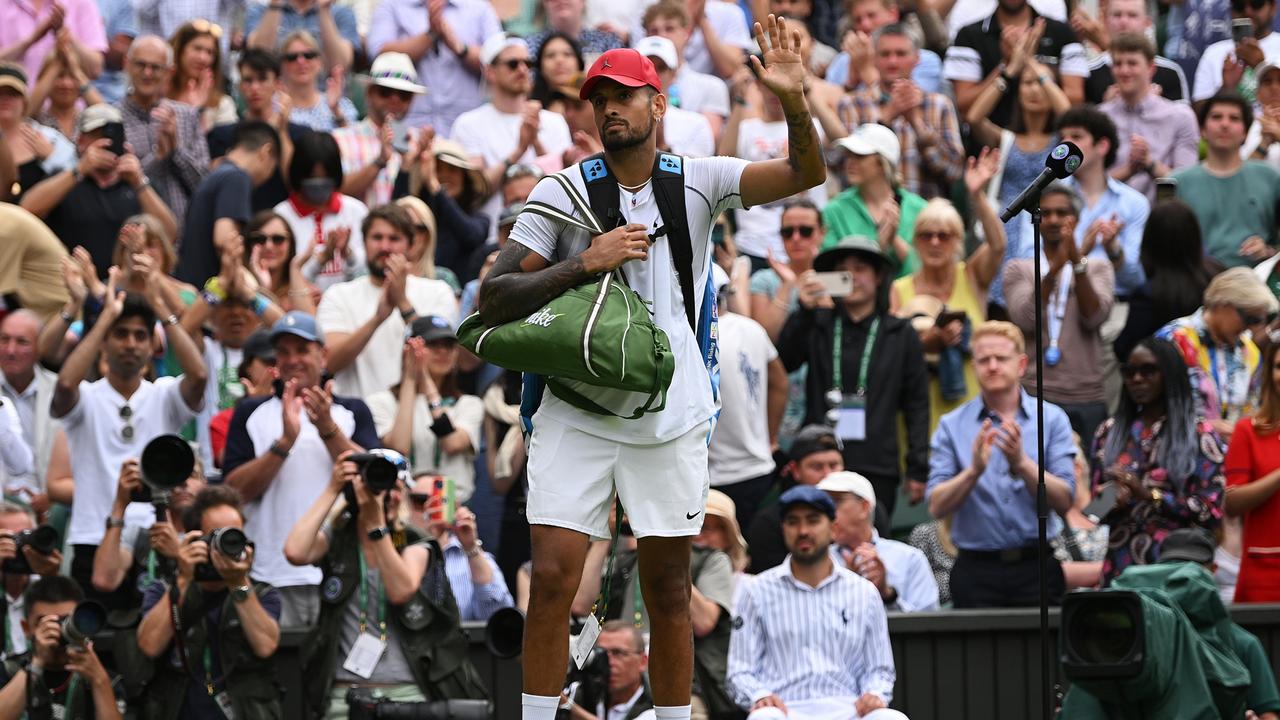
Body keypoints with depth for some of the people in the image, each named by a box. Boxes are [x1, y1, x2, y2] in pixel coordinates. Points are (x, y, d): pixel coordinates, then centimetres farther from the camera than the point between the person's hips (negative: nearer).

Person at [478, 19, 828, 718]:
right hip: (575, 416, -1)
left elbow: (806, 174, -9)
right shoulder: (559, 193, -1)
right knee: (551, 581, -10)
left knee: (668, 592, 6)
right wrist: (586, 263, -17)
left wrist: (793, 102, -27)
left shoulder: (700, 181, 2)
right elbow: (492, 300, -6)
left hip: (672, 419, 1)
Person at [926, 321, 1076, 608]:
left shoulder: (1052, 419, 4)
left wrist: (1022, 464, -19)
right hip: (977, 570, 0)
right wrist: (974, 470, -21)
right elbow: (937, 506, -4)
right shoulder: (952, 426, 5)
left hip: (1036, 565, 0)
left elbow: (1064, 501, -4)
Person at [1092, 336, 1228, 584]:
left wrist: (1149, 494, -12)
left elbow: (1211, 512, -6)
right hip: (1119, 567, 3)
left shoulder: (1199, 436, 2)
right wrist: (1109, 501, -9)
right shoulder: (1110, 432, 13)